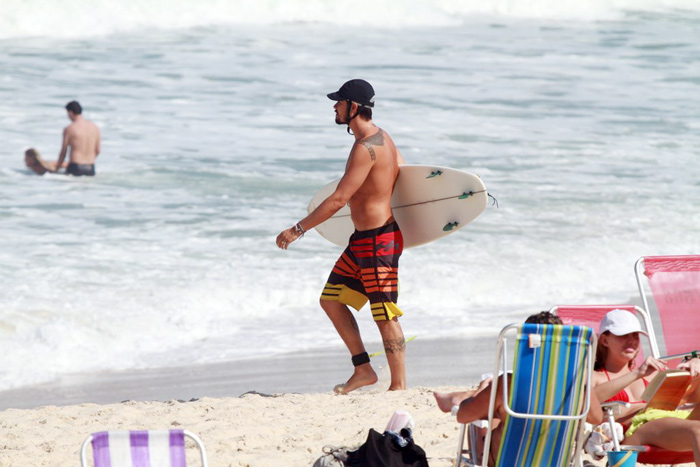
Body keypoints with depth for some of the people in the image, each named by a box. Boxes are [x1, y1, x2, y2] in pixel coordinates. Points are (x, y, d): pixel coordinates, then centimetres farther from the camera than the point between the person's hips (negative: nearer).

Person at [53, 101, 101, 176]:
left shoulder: (69, 129, -4)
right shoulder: (95, 127, 9)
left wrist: (56, 168, 17)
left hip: (75, 168, -5)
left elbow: (63, 152, 3)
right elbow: (97, 151, 15)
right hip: (91, 169, 5)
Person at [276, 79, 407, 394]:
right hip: (361, 239, 11)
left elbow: (339, 199, -23)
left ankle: (399, 386, 2)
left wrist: (298, 229, -19)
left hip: (378, 240, -11)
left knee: (385, 315, -4)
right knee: (331, 299, 13)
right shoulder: (381, 138, 10)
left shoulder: (366, 148, -21)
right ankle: (363, 370, 17)